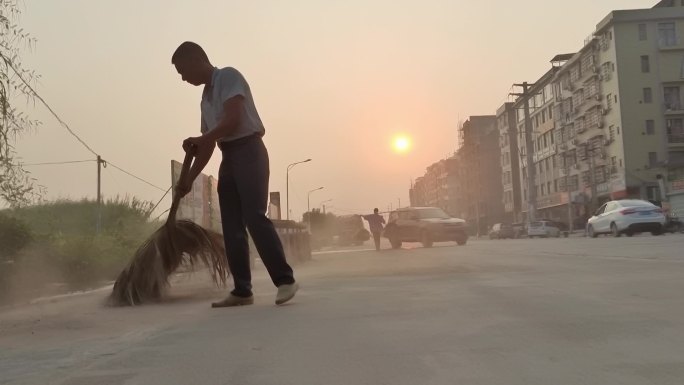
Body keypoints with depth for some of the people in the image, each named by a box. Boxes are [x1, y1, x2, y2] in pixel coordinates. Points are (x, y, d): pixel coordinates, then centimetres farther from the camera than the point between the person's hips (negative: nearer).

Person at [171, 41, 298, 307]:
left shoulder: (228, 76, -1)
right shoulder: (206, 97, 23)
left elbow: (234, 120, -16)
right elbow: (208, 145, 22)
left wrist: (198, 140, -11)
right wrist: (189, 180, 19)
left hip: (248, 150, -8)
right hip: (228, 157, 8)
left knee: (255, 217, -19)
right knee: (232, 226, 1)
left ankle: (285, 280, -16)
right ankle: (242, 290, 3)